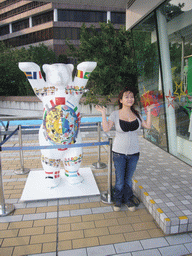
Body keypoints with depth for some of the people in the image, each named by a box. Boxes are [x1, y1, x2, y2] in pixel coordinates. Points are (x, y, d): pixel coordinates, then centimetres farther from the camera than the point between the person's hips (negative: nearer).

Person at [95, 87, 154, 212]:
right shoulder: (115, 114, -5)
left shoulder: (136, 114, 5)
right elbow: (106, 128, -14)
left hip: (134, 152, 3)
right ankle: (118, 200, 31)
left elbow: (148, 126, 3)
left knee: (129, 179, 14)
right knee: (120, 179, 8)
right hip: (119, 152, -2)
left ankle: (128, 200, 34)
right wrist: (103, 113, -16)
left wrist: (148, 111, 4)